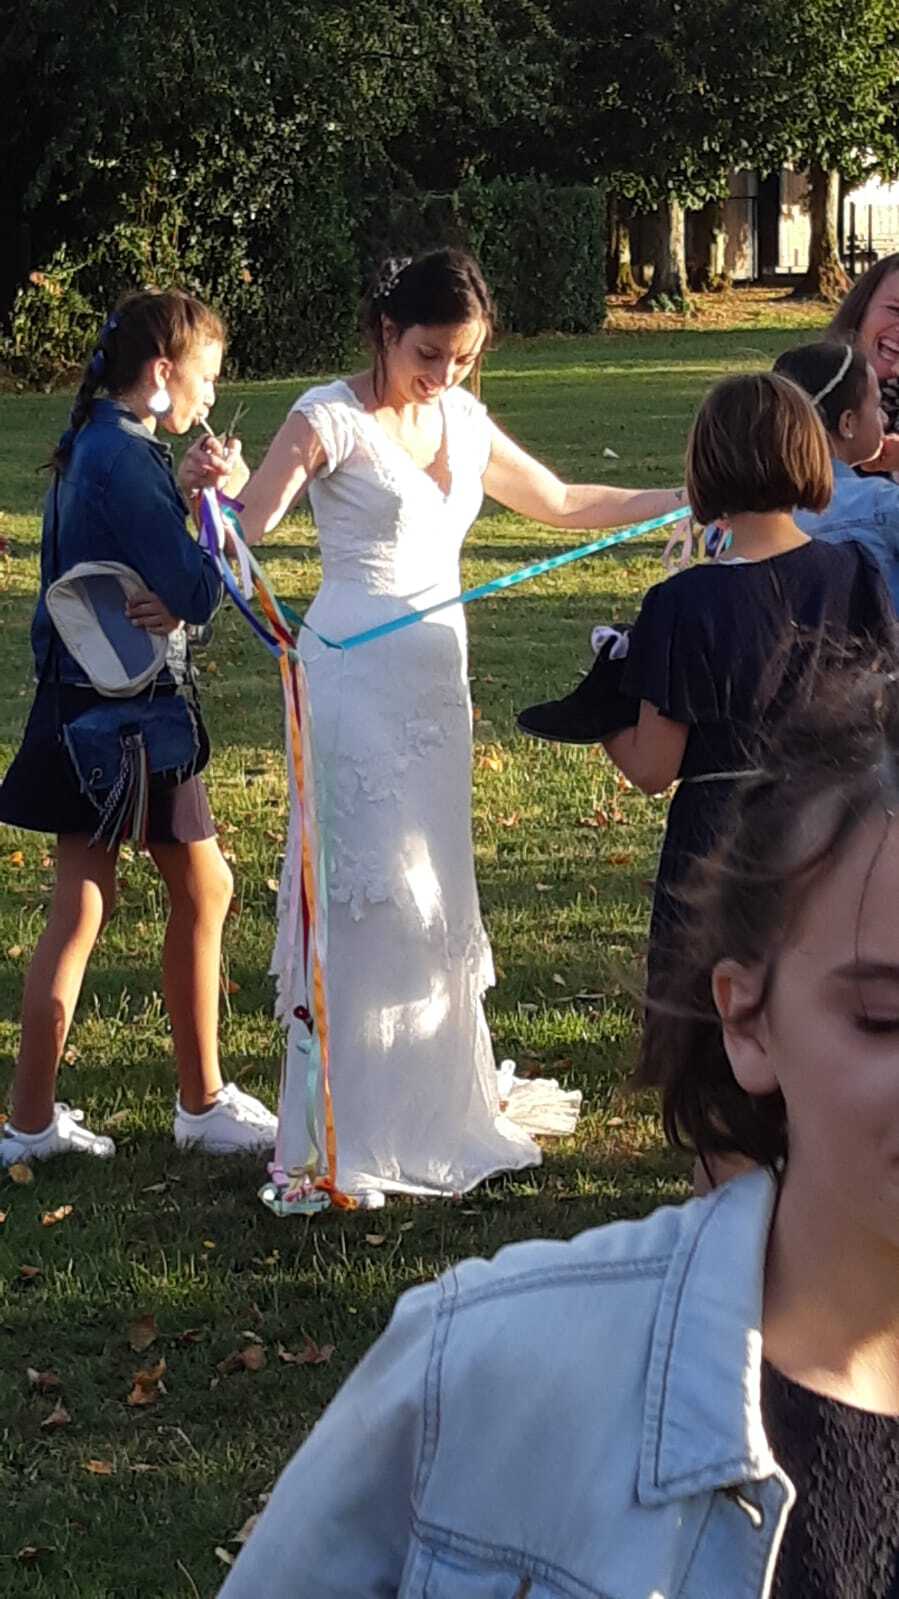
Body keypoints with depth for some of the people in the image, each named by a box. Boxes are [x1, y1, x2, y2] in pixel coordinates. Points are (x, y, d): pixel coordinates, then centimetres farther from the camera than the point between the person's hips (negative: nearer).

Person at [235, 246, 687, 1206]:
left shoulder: (462, 423, 11)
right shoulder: (333, 417, -9)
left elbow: (562, 504, 23)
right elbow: (251, 526, -18)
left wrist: (689, 500, 22)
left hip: (436, 680, 7)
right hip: (357, 676, -7)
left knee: (435, 894, 11)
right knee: (368, 892, -9)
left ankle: (429, 1107, 23)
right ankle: (340, 1137, -3)